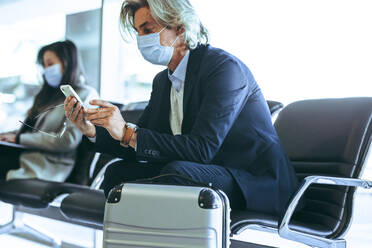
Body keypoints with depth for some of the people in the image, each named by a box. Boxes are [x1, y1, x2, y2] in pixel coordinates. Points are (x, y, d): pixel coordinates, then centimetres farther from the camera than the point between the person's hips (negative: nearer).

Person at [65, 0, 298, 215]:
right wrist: (92, 130, -7)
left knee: (176, 172, -33)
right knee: (118, 172, -5)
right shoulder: (163, 81, 10)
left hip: (257, 181, -7)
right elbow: (139, 147, 10)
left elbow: (202, 149, -26)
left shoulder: (225, 67, -17)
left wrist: (128, 132, -28)